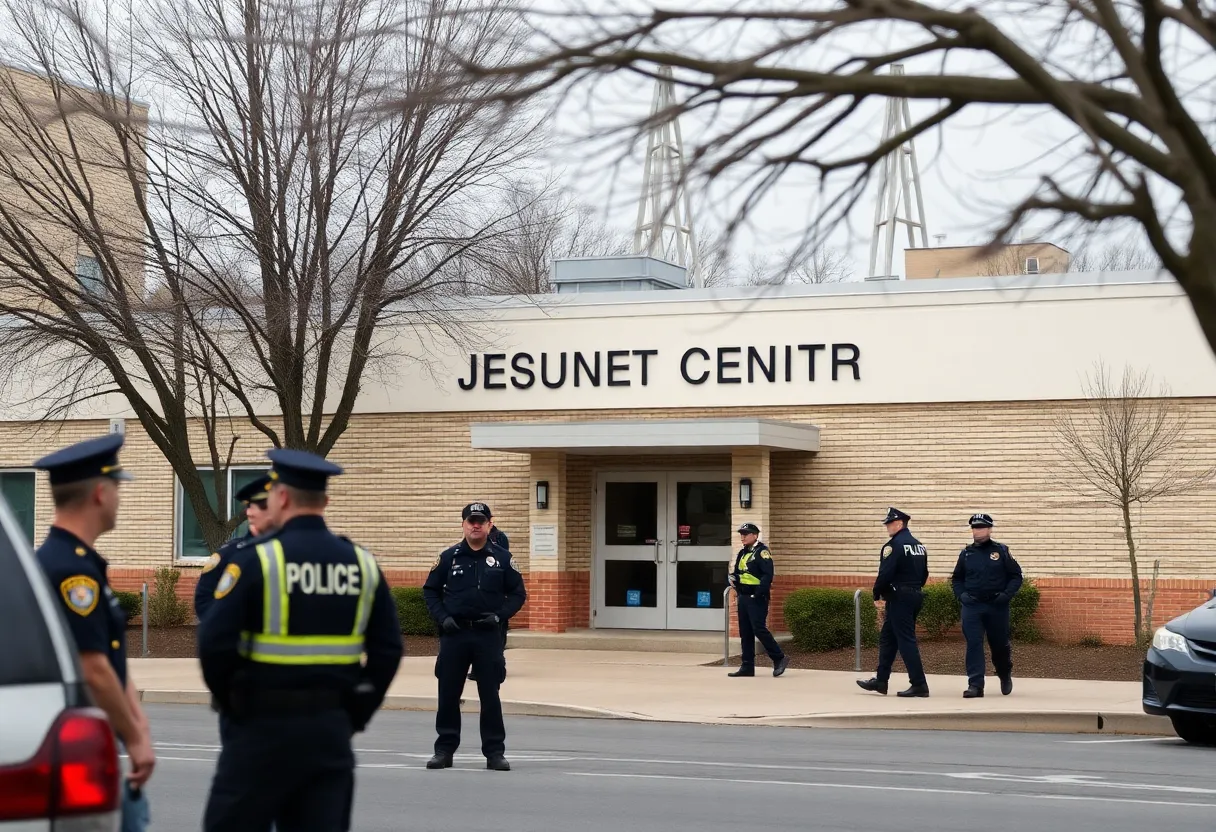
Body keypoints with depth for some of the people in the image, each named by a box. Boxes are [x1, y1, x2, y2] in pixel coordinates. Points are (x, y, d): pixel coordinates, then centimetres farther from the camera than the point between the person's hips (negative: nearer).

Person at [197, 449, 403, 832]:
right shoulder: (362, 563, 5)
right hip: (331, 729, 4)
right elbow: (388, 650, 6)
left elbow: (215, 642, -15)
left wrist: (231, 705, 1)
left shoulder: (257, 557, -10)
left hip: (263, 727, -4)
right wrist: (354, 716, 12)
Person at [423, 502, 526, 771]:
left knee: (490, 695, 1)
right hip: (454, 634, 1)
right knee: (448, 693, 5)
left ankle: (495, 752, 8)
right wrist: (442, 617, -5)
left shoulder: (502, 558, 4)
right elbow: (430, 590, 9)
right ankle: (444, 749, 15)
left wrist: (499, 615, -7)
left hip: (488, 635, -1)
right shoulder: (449, 557, 5)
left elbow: (518, 594, 7)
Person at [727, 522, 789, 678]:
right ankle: (747, 666, 12)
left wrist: (758, 594, -22)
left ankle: (779, 658, -2)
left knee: (759, 629, -13)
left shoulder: (762, 552, -10)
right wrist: (733, 579, 1)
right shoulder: (742, 553, 17)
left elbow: (768, 576, -18)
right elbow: (735, 573, 23)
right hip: (743, 598, 9)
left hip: (757, 599, -9)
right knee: (745, 633, 8)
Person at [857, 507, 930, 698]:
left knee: (906, 641, -6)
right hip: (915, 596, 9)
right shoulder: (919, 546, 13)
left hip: (899, 599, -9)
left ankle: (919, 685, -8)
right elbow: (924, 574, 16)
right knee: (887, 638, 16)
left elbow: (885, 573, -20)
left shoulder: (894, 545, -15)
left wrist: (877, 594, -7)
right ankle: (880, 681, 20)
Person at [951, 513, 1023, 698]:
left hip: (997, 607, -1)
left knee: (1000, 644, 11)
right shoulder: (966, 553, 7)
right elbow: (957, 579, 17)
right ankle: (975, 685, -9)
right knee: (973, 645, -8)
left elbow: (1016, 576, 3)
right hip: (972, 607, 1)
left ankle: (1005, 675, 37)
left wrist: (1006, 595, -11)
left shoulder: (1001, 551, 1)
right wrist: (961, 595, -2)